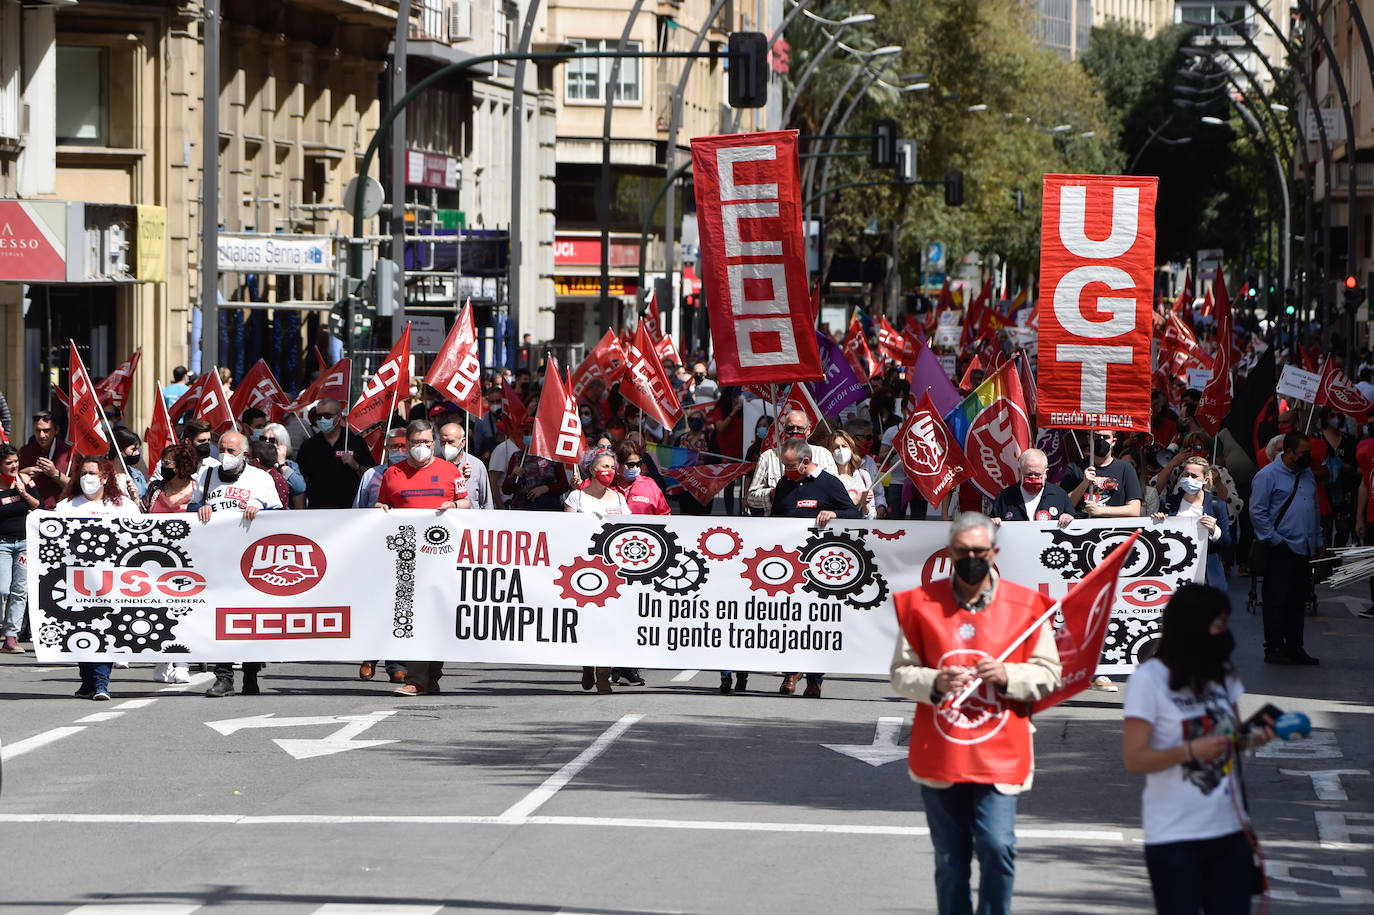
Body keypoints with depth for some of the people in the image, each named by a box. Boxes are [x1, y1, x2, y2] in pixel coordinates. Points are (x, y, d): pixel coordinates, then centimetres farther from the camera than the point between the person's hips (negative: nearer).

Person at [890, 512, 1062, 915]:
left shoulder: (1025, 606, 2)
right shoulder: (922, 603, 4)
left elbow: (1048, 674, 4)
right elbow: (901, 671, 6)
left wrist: (1008, 676, -15)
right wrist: (934, 683, -15)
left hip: (999, 756, -1)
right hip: (940, 756, 2)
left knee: (997, 848, -14)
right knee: (950, 860, 7)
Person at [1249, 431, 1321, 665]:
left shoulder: (1307, 474, 17)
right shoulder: (1268, 475, -7)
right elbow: (1257, 512, -9)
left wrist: (1318, 541, 20)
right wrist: (1275, 540, -13)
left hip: (1305, 549, 7)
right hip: (1281, 550, -7)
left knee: (1299, 600, 10)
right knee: (1277, 601, -5)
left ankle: (1295, 647, 16)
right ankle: (1274, 648, -2)